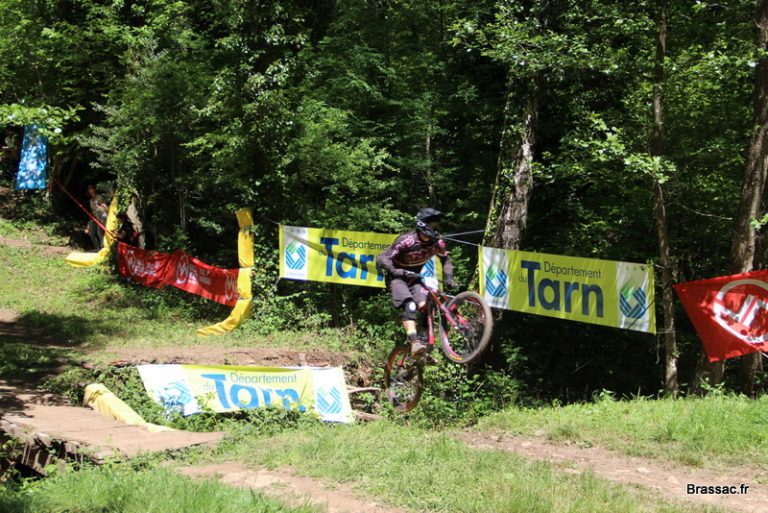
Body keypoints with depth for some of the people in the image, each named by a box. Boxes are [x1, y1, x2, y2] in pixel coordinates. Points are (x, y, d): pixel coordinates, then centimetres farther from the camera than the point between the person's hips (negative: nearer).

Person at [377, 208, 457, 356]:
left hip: (415, 277, 5)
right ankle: (414, 342, -41)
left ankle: (425, 341, -4)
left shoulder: (437, 242, -11)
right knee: (410, 305, -30)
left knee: (425, 307, -17)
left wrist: (448, 277, -7)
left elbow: (445, 259, 9)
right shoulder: (406, 240, -27)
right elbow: (382, 258, -26)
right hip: (397, 277, -5)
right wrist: (394, 270, -41)